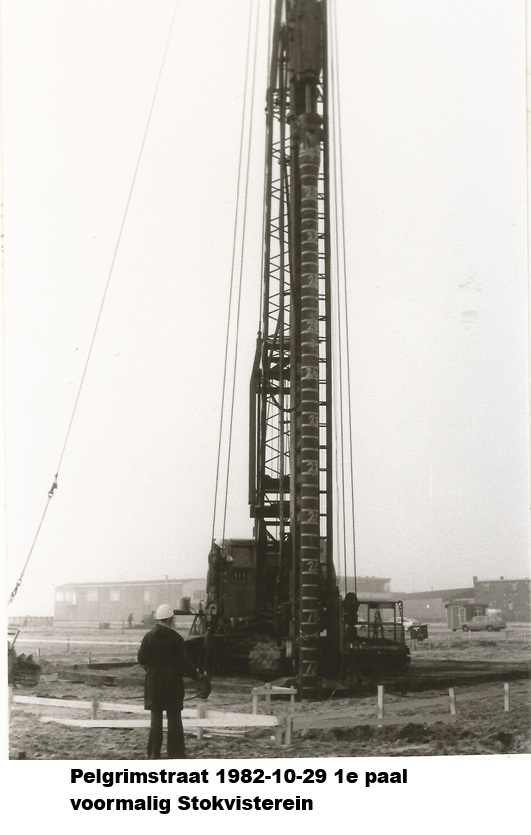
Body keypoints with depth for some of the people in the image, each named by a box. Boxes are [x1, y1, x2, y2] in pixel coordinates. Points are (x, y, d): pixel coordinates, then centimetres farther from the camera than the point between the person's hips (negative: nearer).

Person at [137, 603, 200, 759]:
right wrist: (196, 676, 3)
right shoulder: (176, 638, -10)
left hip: (154, 683, 2)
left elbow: (141, 658, 1)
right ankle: (175, 754, 6)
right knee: (174, 718, 6)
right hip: (173, 683, -2)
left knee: (156, 718, 10)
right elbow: (184, 661, -10)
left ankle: (154, 754, 10)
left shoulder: (149, 637, -3)